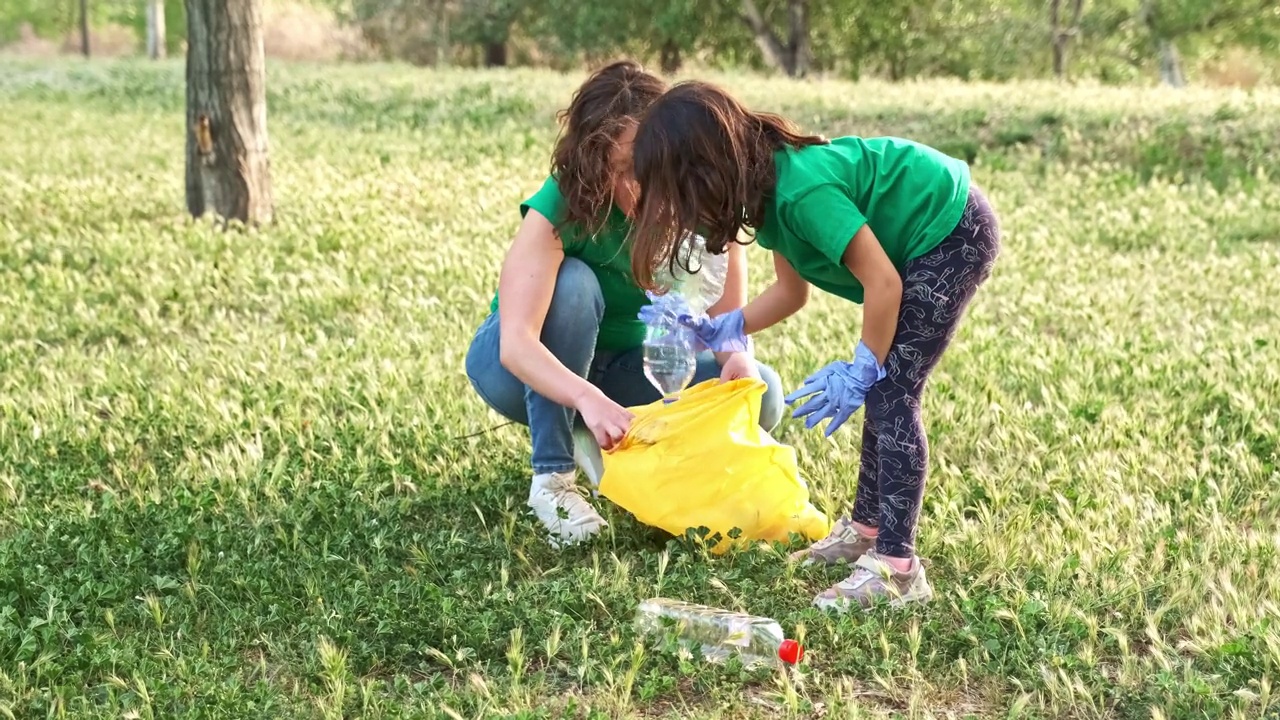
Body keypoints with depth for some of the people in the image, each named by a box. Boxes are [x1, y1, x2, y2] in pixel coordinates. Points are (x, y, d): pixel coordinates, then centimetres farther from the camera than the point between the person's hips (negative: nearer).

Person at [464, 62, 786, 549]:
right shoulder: (560, 208, -30)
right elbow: (516, 344, -40)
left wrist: (737, 358, -43)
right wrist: (587, 398, -57)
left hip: (622, 363, 4)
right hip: (525, 367, -3)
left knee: (761, 394, -19)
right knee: (572, 282, -35)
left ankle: (590, 442, -3)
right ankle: (552, 477, -25)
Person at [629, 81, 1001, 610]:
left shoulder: (802, 190, -30)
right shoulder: (767, 181, -1)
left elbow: (882, 282, -26)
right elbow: (791, 292, 10)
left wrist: (862, 370, -16)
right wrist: (721, 330, 3)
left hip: (955, 231, -10)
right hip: (924, 236, 10)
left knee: (890, 393, -12)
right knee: (885, 389, 12)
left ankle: (896, 567, -10)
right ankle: (866, 527, 23)